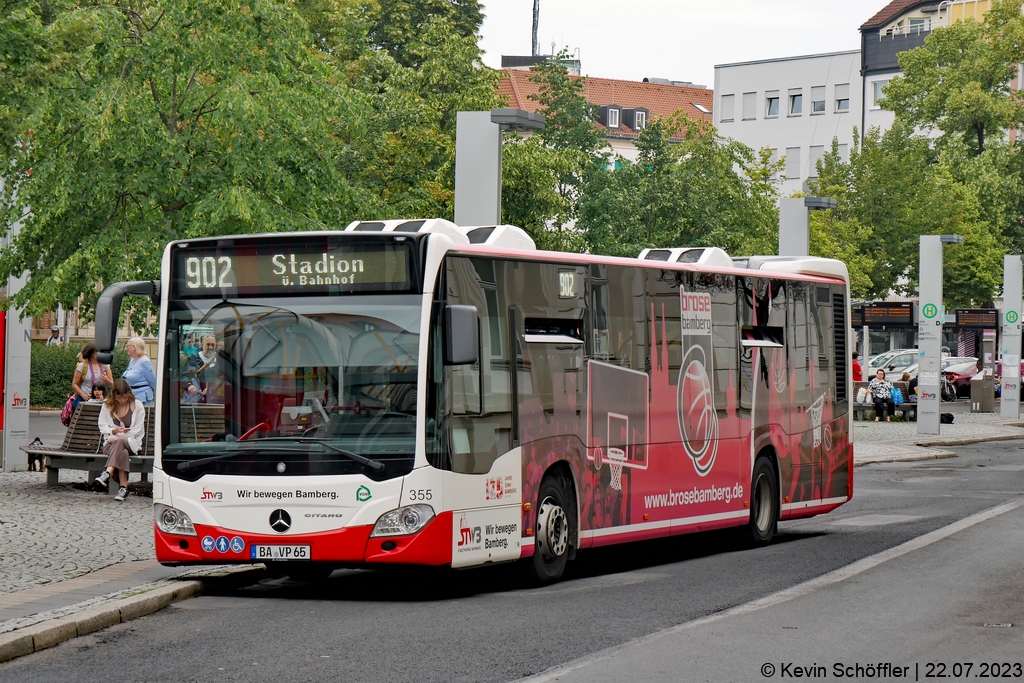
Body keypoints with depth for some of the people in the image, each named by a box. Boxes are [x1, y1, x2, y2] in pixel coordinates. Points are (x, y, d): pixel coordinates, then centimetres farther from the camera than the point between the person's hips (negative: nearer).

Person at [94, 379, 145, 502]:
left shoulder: (137, 405, 1)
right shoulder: (107, 405, 8)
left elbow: (138, 430, -3)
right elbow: (102, 426, 5)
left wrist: (120, 436, -15)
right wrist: (113, 431, -17)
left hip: (131, 443, -1)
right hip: (110, 442, 1)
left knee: (119, 442, -39)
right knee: (122, 453, -35)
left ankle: (107, 473, -53)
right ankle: (123, 487, -43)